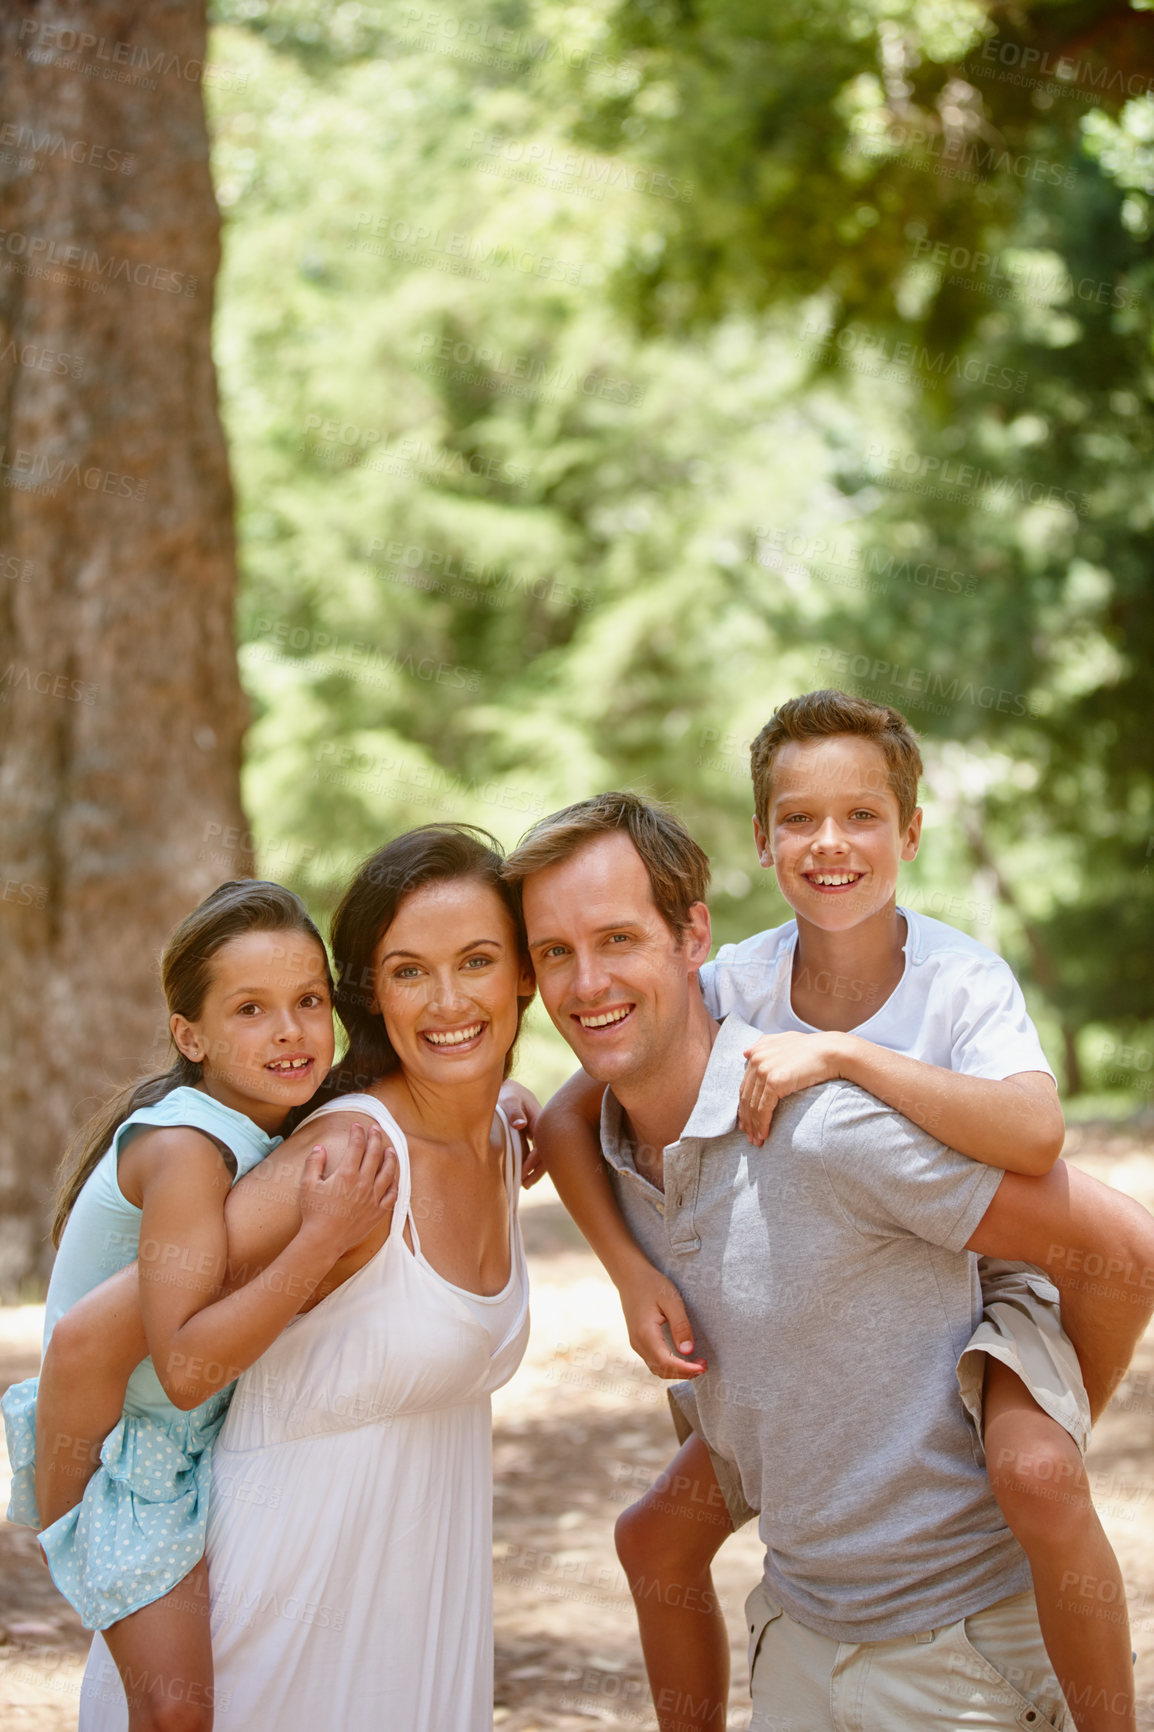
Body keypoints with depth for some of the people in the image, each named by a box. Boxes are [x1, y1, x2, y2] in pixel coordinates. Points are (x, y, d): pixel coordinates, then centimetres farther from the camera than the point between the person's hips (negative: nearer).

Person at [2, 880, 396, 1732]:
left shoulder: (278, 1123, -5)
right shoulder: (187, 1150, -28)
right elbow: (185, 1368, -36)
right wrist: (320, 1241, -41)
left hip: (210, 1439, 8)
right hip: (122, 1451, -8)